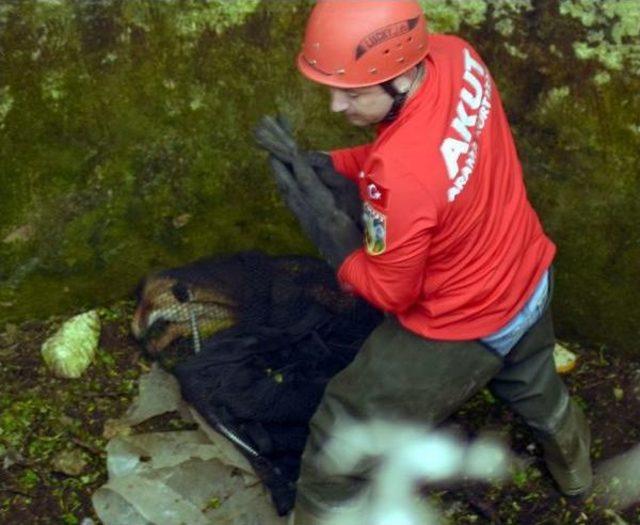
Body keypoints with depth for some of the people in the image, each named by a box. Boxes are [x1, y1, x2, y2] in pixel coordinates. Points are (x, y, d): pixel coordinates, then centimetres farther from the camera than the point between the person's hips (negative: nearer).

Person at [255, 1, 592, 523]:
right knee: (534, 386, 41)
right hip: (530, 279, 8)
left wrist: (323, 221, -21)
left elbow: (389, 292, -23)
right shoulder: (458, 56, -19)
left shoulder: (400, 175, -41)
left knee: (343, 441, 10)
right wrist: (333, 162, -9)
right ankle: (573, 465, 71)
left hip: (460, 329, -8)